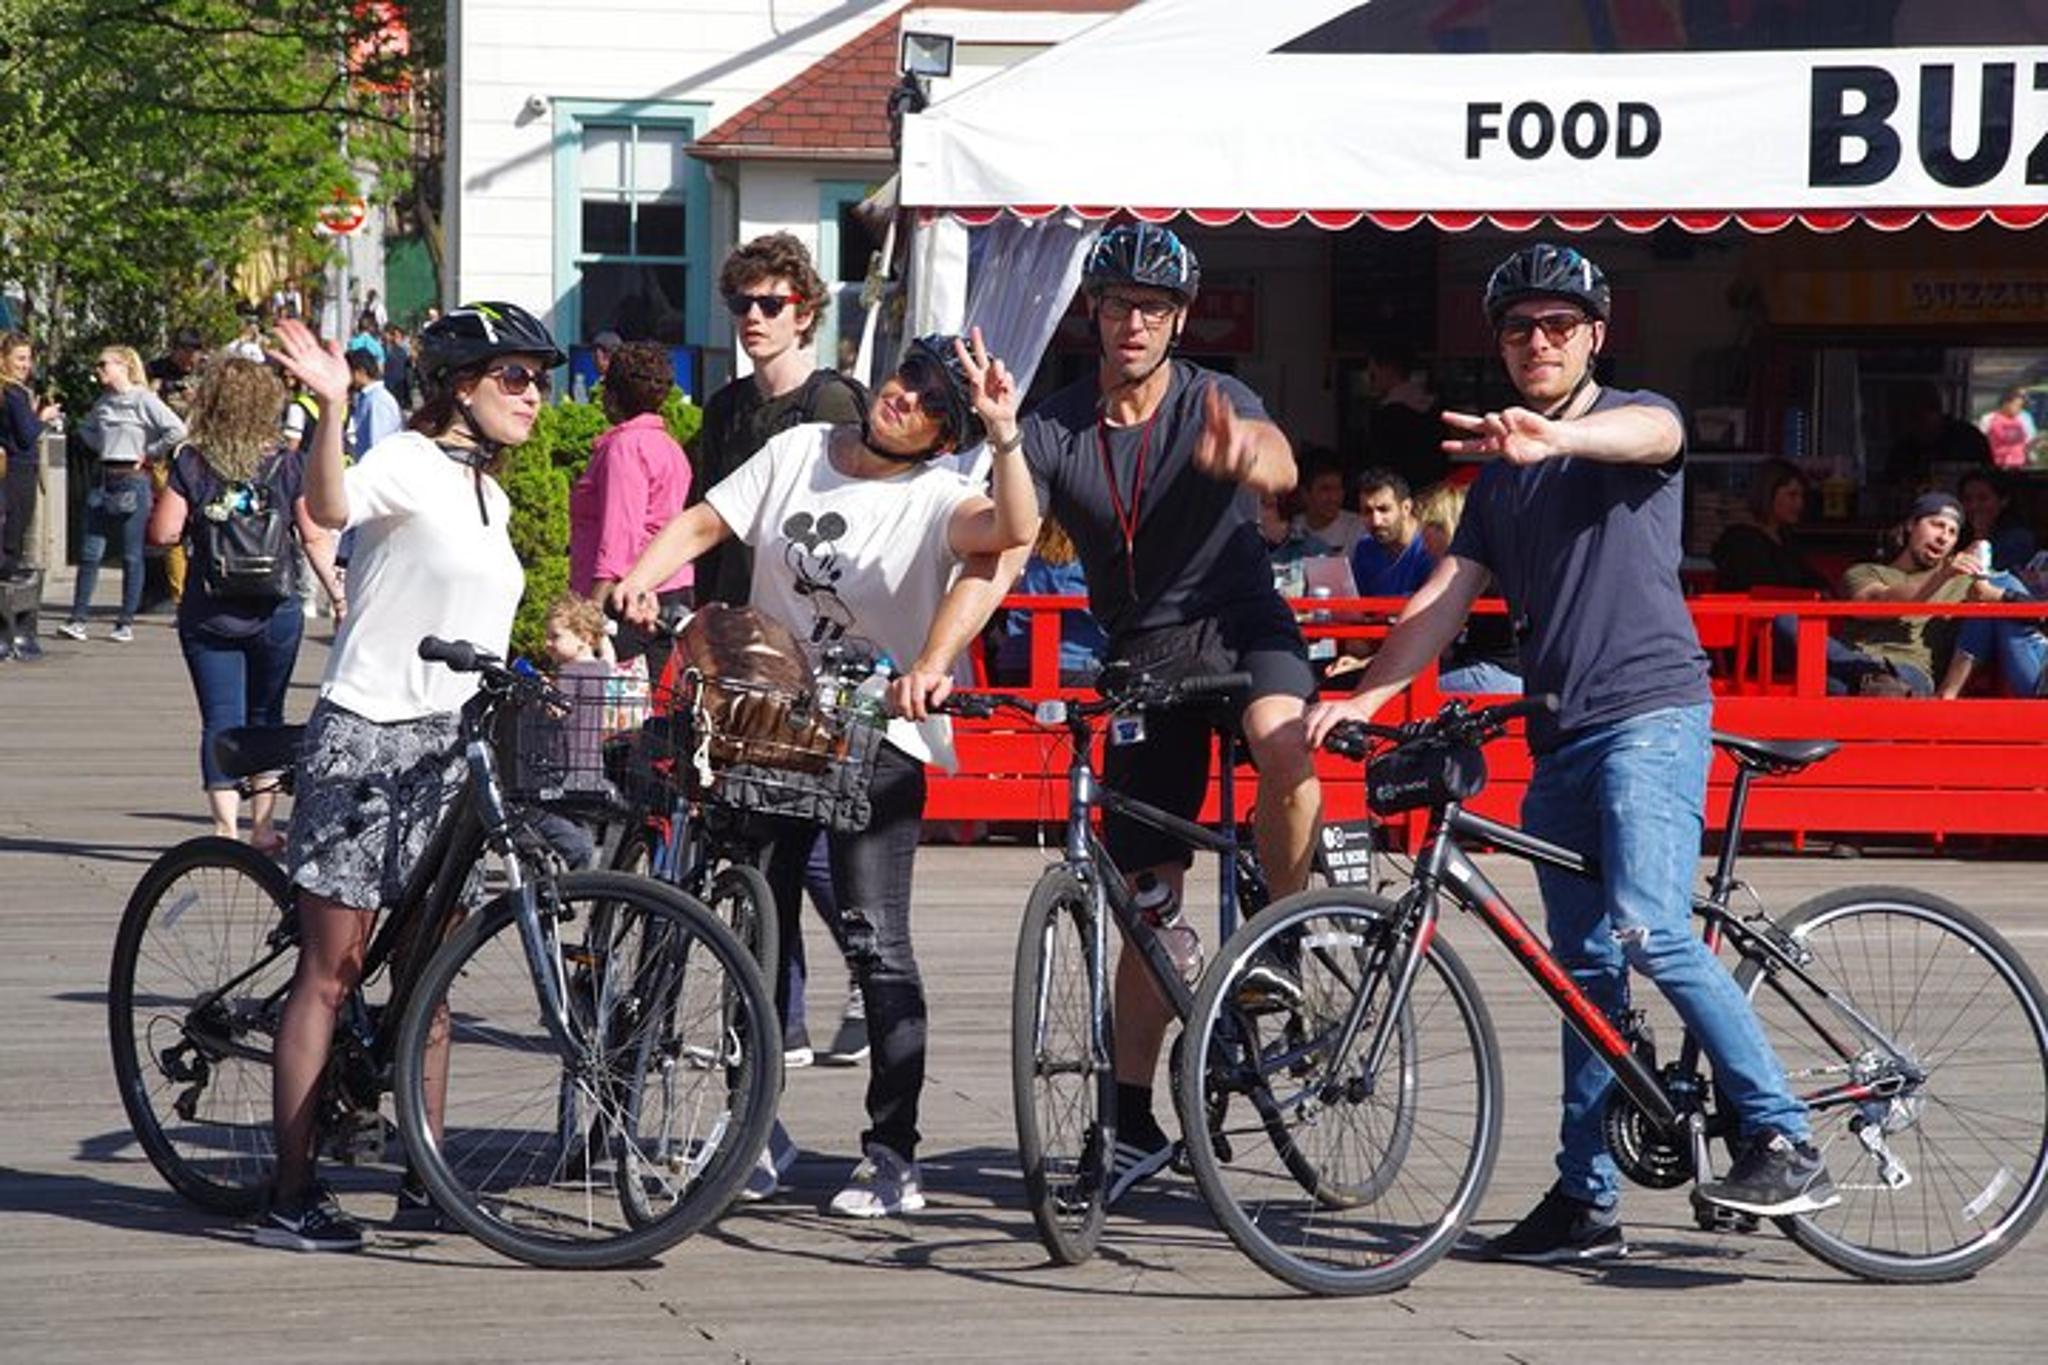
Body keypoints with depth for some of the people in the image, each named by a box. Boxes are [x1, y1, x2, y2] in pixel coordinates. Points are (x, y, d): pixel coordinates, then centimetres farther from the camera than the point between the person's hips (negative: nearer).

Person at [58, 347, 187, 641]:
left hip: (133, 481, -6)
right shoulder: (103, 403, 12)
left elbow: (177, 430, -17)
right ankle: (78, 619, 2)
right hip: (104, 481, 6)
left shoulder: (143, 400, -9)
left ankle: (126, 623, 7)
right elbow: (86, 429, 31)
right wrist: (102, 448, 13)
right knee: (90, 552, 2)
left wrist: (150, 454, -9)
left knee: (131, 556, 1)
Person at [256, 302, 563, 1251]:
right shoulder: (409, 463, -10)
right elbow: (329, 507, -33)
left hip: (447, 746, 8)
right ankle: (291, 1195, -4)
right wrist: (331, 408, -48)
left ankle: (424, 1180, 16)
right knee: (331, 972, -6)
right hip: (365, 736, -8)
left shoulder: (488, 496, 17)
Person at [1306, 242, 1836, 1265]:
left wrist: (1556, 438, -47)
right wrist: (1363, 696, 0)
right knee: (1585, 969, 8)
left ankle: (1785, 1142, -20)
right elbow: (1446, 597, 15)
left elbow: (1650, 433, -25)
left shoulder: (1635, 422, 1)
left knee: (1649, 929, -23)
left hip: (1651, 711, -7)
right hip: (1559, 738, 7)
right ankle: (1586, 1200, 11)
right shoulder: (1500, 470, 20)